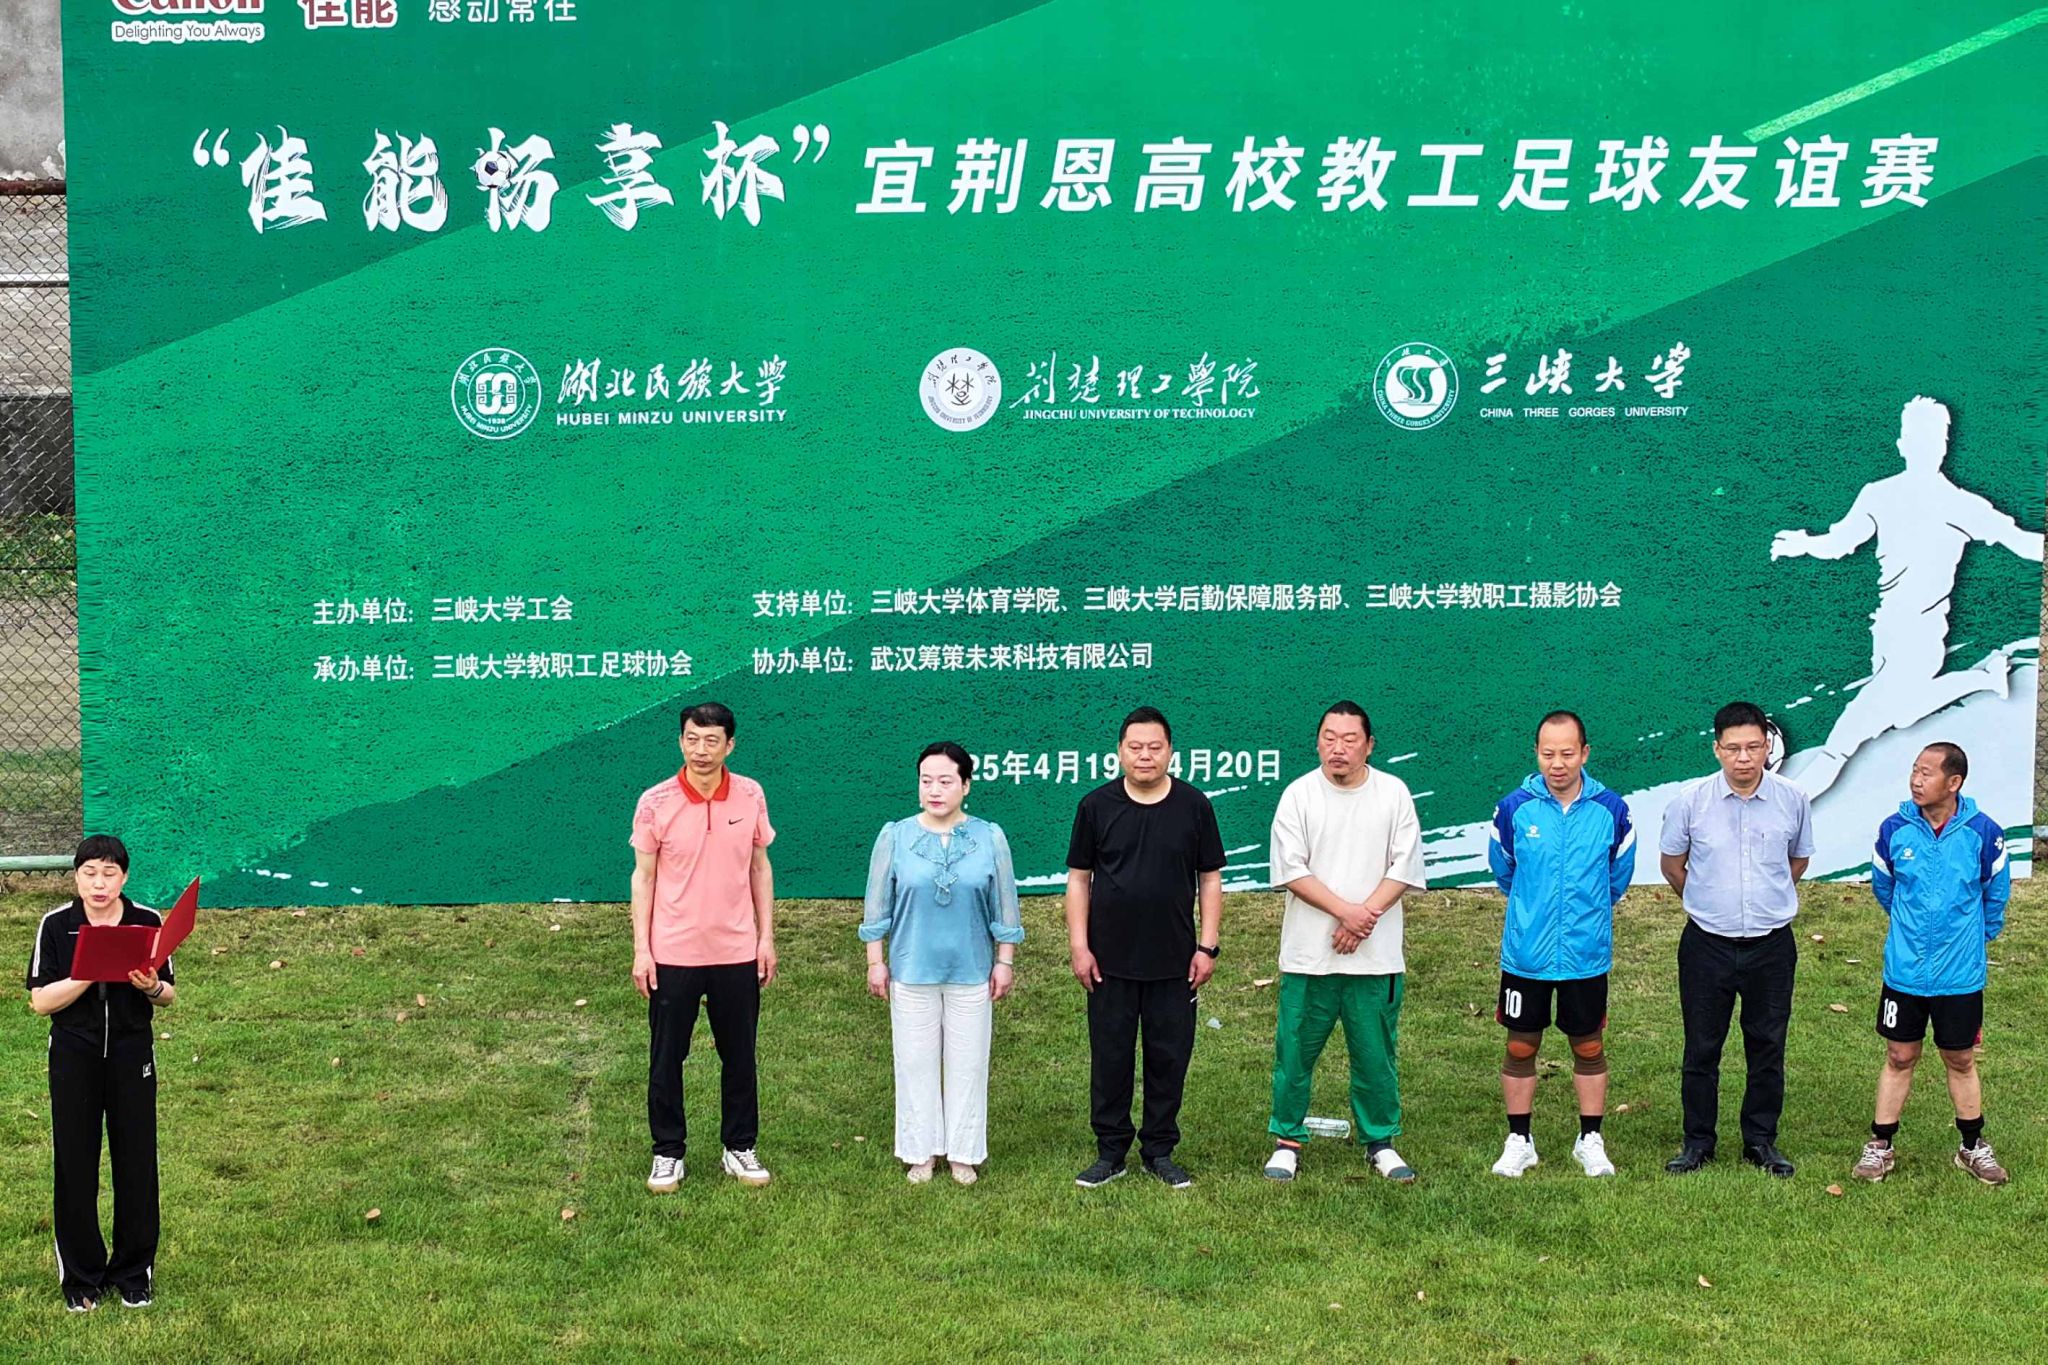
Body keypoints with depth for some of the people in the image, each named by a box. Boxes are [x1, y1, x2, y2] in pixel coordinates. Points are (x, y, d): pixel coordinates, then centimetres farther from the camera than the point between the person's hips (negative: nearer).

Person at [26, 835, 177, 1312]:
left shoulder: (147, 922, -1)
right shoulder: (56, 925, -3)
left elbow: (169, 995, 6)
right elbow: (40, 1000, -7)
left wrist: (151, 987, -17)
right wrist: (91, 974, -21)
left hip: (132, 1054, 1)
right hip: (74, 1056, -1)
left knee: (136, 1161, 3)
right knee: (75, 1165, 2)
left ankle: (134, 1273, 17)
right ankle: (81, 1277, 15)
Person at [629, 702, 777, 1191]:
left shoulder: (750, 796, -2)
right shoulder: (655, 802, -8)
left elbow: (760, 867, 7)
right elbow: (643, 876, -2)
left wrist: (766, 937, 4)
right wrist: (641, 949, -5)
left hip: (737, 952, 2)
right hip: (672, 953, -2)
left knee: (739, 1055, 11)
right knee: (666, 1058, 7)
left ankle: (740, 1149, 25)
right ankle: (668, 1153, 20)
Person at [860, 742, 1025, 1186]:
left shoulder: (990, 838, -2)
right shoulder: (895, 837, -3)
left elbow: (1004, 907, 4)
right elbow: (877, 905, 3)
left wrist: (1005, 961, 4)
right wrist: (875, 962, 2)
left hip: (971, 972, 0)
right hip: (912, 971, 0)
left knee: (968, 1063, 7)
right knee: (915, 1063, 7)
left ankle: (963, 1153, 19)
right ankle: (921, 1152, 19)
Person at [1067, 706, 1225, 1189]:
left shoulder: (1193, 805, 1)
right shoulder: (1097, 805, 1)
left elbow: (1210, 878, 5)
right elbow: (1079, 878, 4)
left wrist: (1207, 946, 0)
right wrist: (1078, 946, -2)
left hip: (1174, 963, 0)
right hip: (1111, 962, 0)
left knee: (1169, 1058, 6)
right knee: (1109, 1058, 5)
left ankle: (1160, 1151, 18)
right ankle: (1111, 1151, 16)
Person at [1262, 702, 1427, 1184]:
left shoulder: (1393, 793, 3)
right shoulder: (1298, 795, 0)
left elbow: (1405, 868, -1)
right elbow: (1291, 870, -6)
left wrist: (1364, 916, -12)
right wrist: (1346, 911, -15)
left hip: (1377, 957, 1)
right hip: (1308, 955, -1)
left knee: (1376, 1054, 7)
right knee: (1295, 1050, 4)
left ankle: (1380, 1141, 21)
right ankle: (1287, 1140, 17)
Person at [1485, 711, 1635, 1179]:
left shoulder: (1611, 810, -5)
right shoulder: (1515, 808, -7)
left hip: (1587, 956, 0)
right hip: (1525, 954, 0)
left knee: (1589, 1047, 10)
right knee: (1521, 1047, 7)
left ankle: (1591, 1141, 23)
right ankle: (1519, 1141, 20)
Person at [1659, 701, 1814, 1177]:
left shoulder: (1793, 801, -4)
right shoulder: (1690, 800, -8)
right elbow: (1671, 864, 8)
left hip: (1771, 945, 1)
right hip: (1707, 943, -1)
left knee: (1767, 1047, 9)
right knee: (1702, 1048, 6)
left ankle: (1761, 1141, 22)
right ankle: (1698, 1142, 18)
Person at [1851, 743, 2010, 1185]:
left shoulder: (1983, 832, -10)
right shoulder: (1895, 829, -7)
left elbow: (1995, 894, 8)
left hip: (1961, 974, -1)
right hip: (1904, 971, 1)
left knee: (1961, 1060, 12)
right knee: (1900, 1057, 8)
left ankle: (1973, 1146, 27)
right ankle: (1880, 1146, 18)